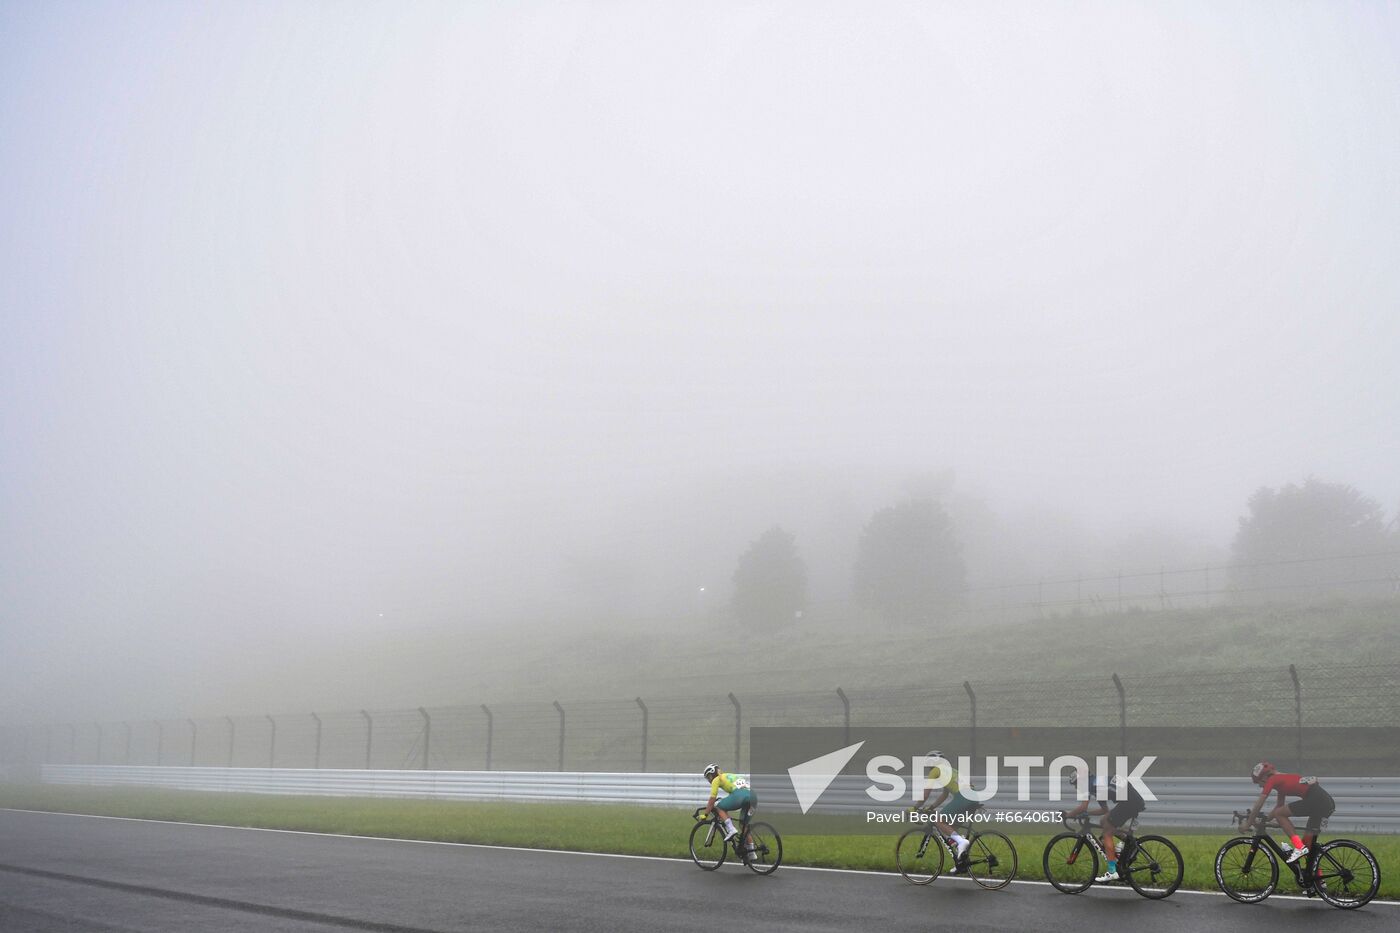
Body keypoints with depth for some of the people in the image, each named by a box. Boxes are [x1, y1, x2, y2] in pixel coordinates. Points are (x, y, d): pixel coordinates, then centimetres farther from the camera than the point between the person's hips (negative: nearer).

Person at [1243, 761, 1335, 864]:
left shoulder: (1272, 780, 1)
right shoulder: (1282, 779, 26)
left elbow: (1259, 804, 2)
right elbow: (1279, 807, 33)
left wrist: (1248, 823, 11)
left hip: (1316, 800, -9)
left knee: (1279, 814, -3)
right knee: (1309, 843, 15)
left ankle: (1299, 848, -8)